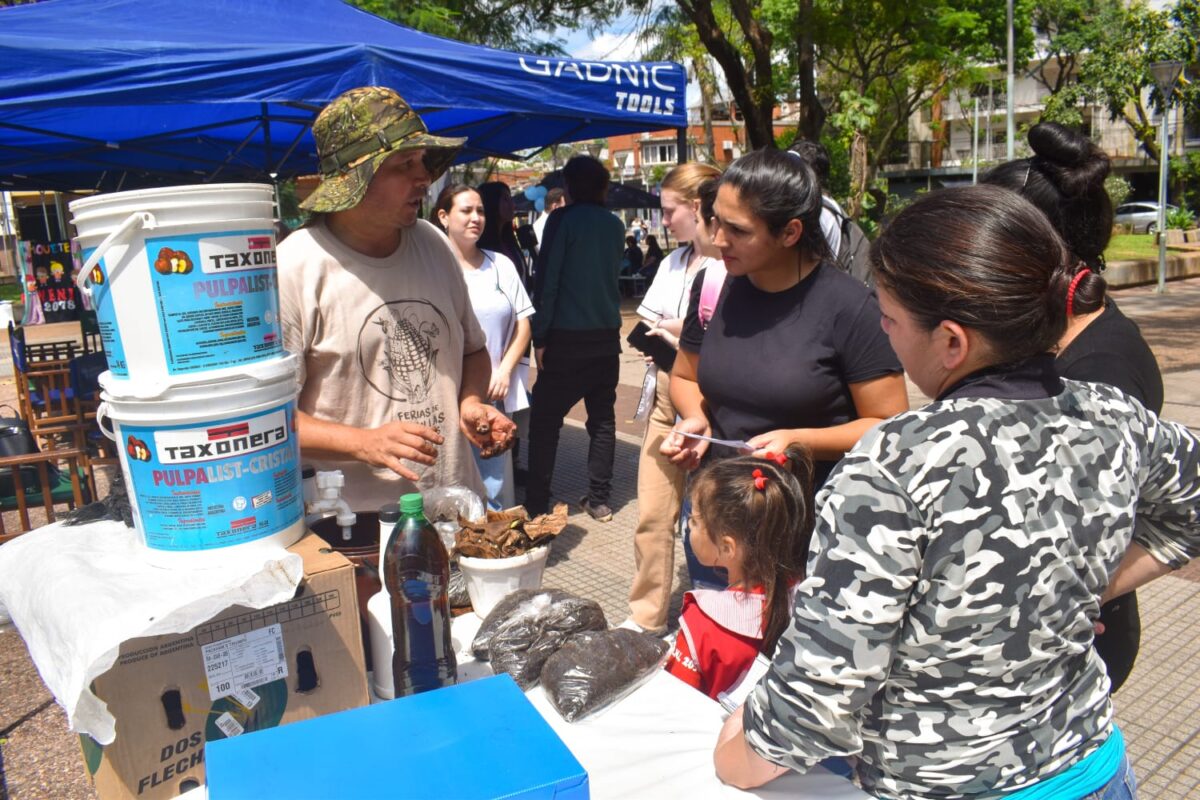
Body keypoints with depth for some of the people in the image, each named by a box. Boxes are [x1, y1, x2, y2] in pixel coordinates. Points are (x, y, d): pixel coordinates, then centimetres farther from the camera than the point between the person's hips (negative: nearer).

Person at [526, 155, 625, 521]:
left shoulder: (563, 219, -8)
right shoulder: (615, 225, 8)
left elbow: (546, 280, -11)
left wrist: (539, 336, -8)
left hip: (567, 338, -5)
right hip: (607, 336, 5)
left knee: (545, 420, 3)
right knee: (602, 419, 10)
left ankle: (537, 503, 5)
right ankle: (598, 500, 13)